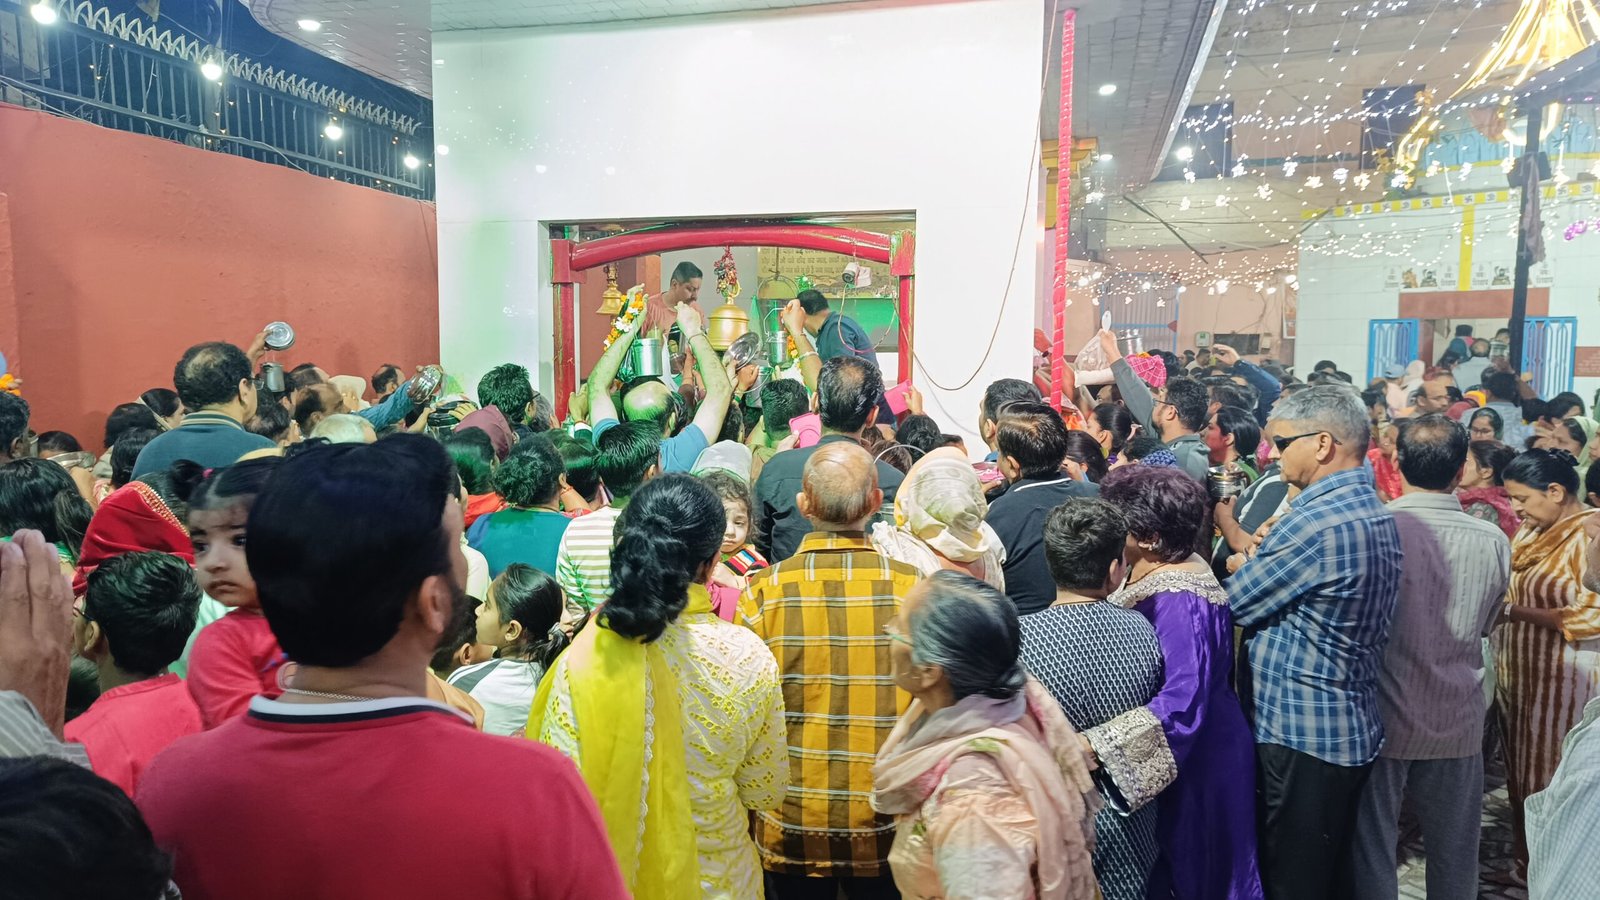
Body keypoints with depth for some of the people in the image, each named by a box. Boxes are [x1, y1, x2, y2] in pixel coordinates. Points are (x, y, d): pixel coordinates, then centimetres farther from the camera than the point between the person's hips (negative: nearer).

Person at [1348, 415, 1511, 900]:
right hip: (1458, 727, 3)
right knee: (1455, 859, 20)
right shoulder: (1493, 541, -8)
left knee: (1372, 858, 11)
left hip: (1381, 721, -3)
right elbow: (1483, 627, 8)